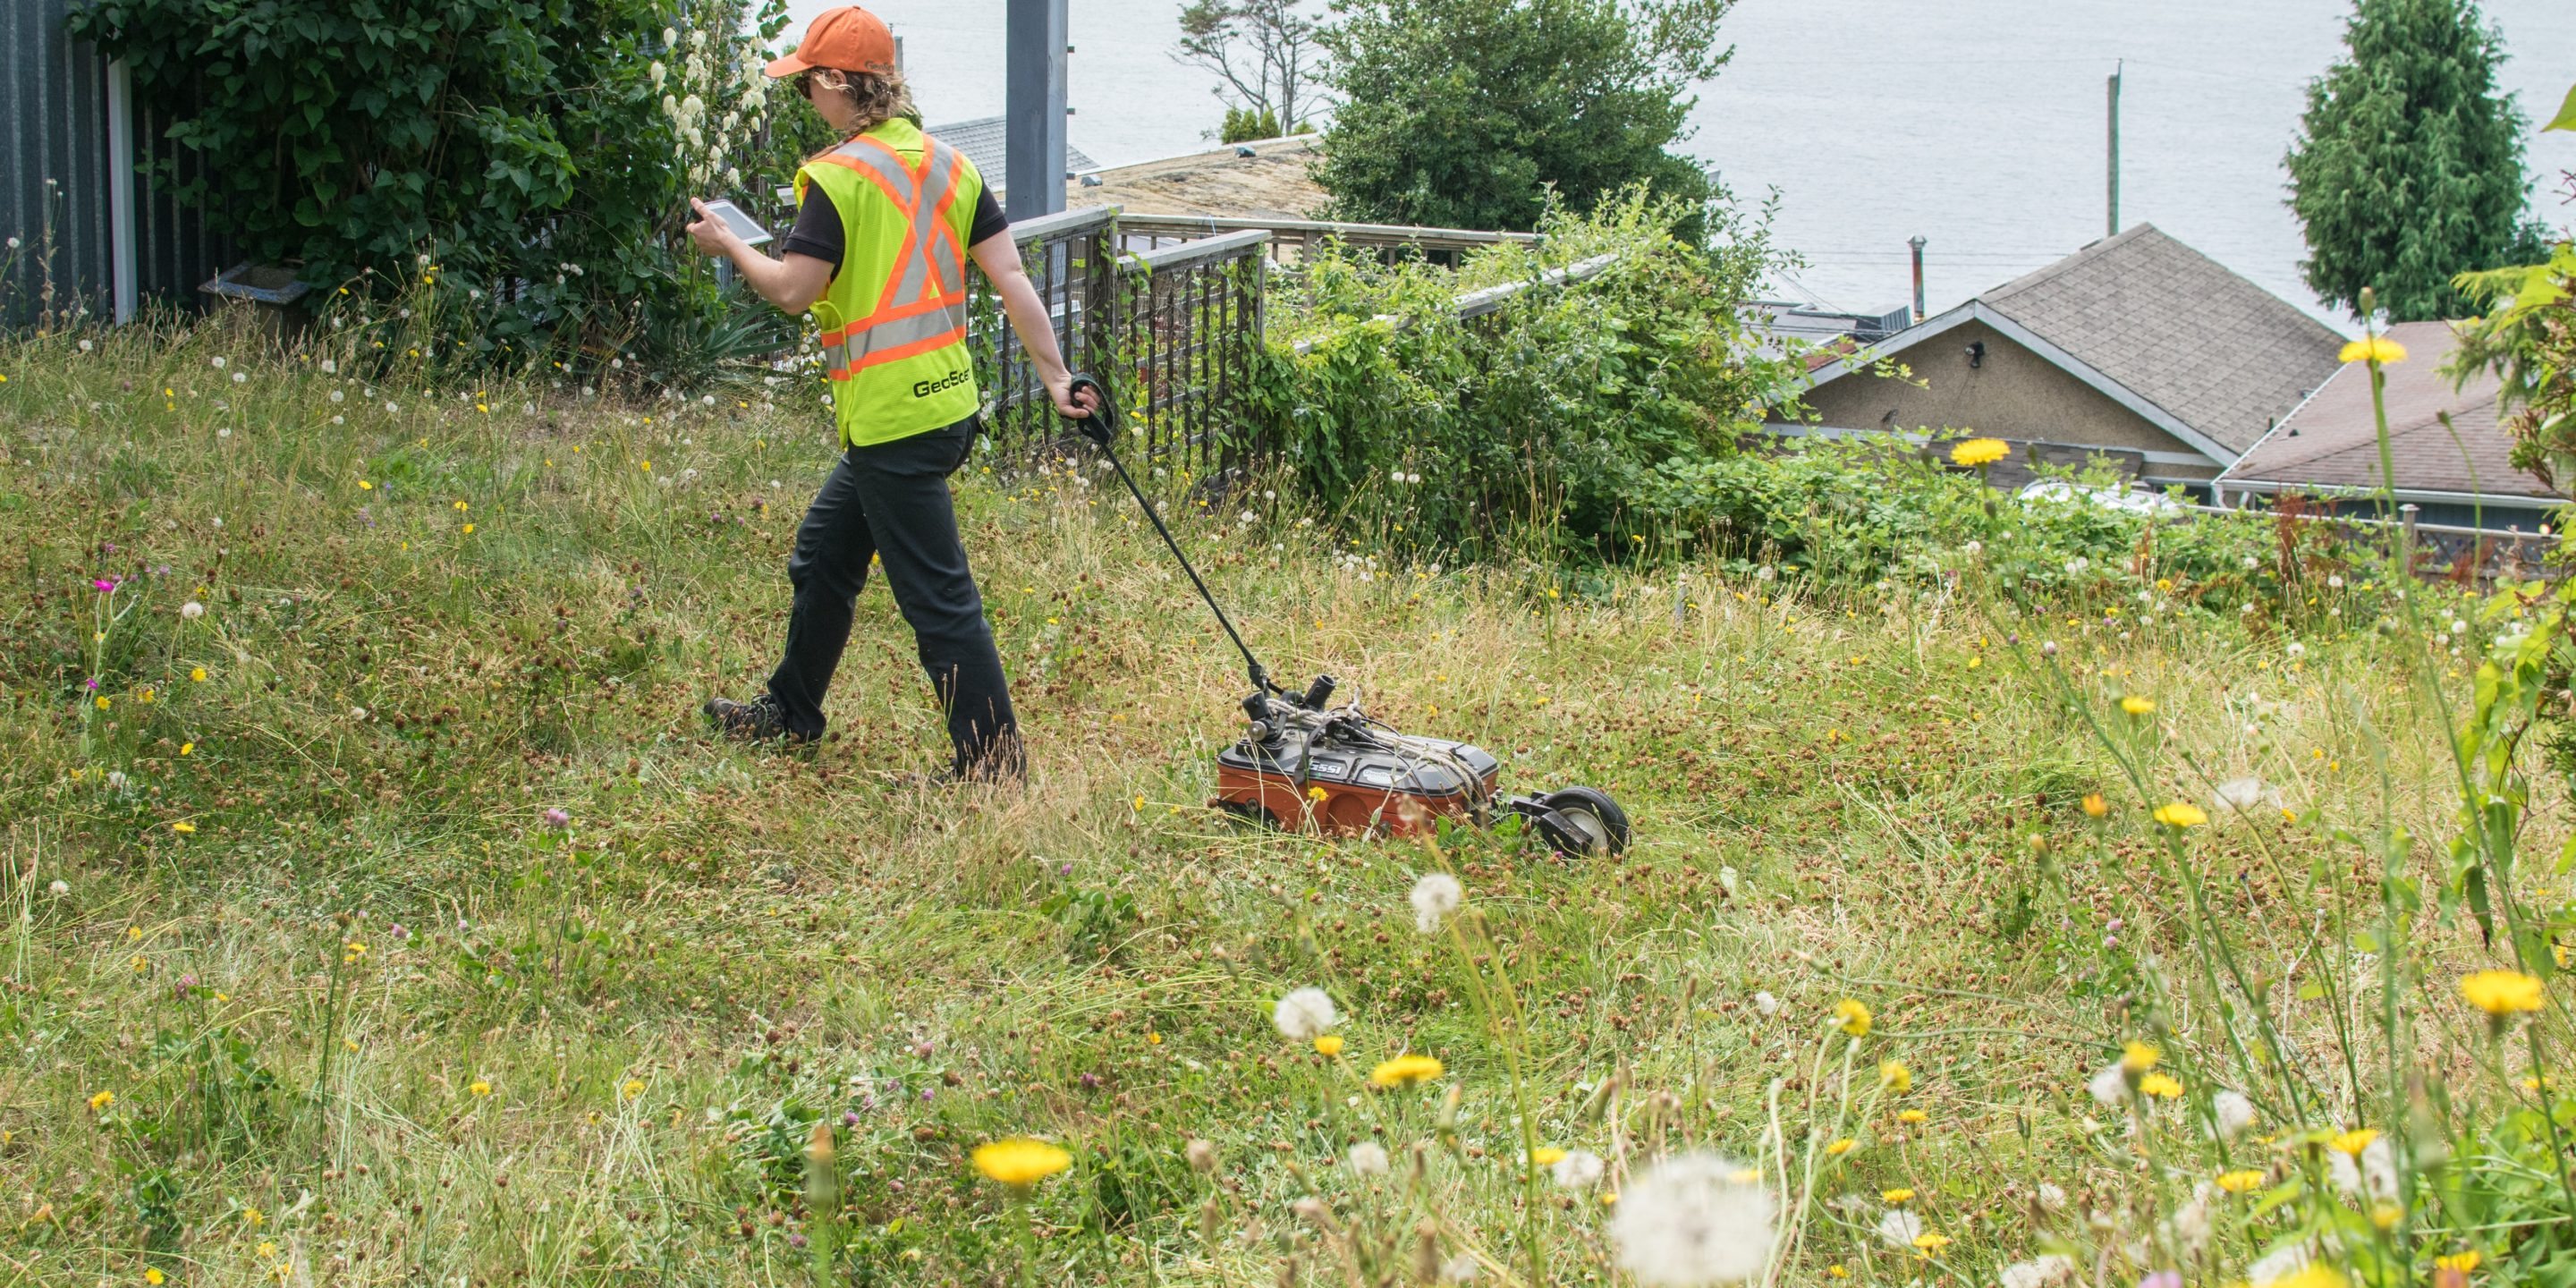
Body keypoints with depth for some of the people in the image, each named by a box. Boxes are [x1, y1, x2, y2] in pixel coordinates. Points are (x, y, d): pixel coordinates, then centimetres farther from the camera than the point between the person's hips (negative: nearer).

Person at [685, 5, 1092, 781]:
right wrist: (1056, 377, 5)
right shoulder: (948, 164, 8)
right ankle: (789, 713, 39)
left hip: (892, 423, -9)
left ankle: (993, 763, 2)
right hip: (948, 403, 9)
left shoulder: (839, 177, -15)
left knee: (937, 594, -3)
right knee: (824, 553, 24)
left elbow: (793, 289, -15)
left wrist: (728, 245, 3)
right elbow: (1010, 274, 5)